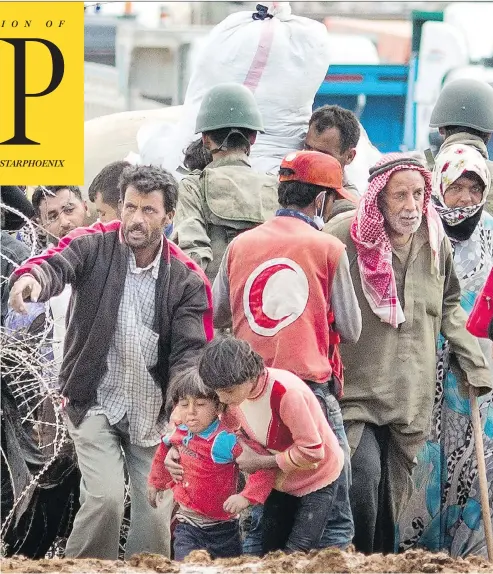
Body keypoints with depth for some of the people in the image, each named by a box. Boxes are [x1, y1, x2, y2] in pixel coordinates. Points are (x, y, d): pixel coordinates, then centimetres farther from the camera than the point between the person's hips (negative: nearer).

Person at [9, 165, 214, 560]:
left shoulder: (187, 280, -2)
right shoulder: (93, 247, -5)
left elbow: (191, 350, -8)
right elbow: (57, 263, -26)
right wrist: (32, 277, -52)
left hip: (152, 412, 2)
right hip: (94, 403, -2)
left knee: (156, 512, 2)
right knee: (105, 497, -17)